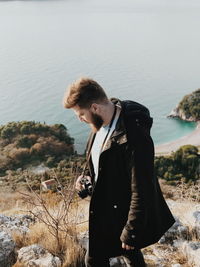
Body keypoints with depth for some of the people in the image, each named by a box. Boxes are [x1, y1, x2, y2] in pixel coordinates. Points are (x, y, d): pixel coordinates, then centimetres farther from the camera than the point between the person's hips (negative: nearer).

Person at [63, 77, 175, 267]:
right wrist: (86, 176, -3)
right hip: (105, 207, 8)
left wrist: (130, 233, -19)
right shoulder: (101, 123, -6)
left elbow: (141, 192, -27)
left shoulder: (134, 137, -34)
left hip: (119, 214, -8)